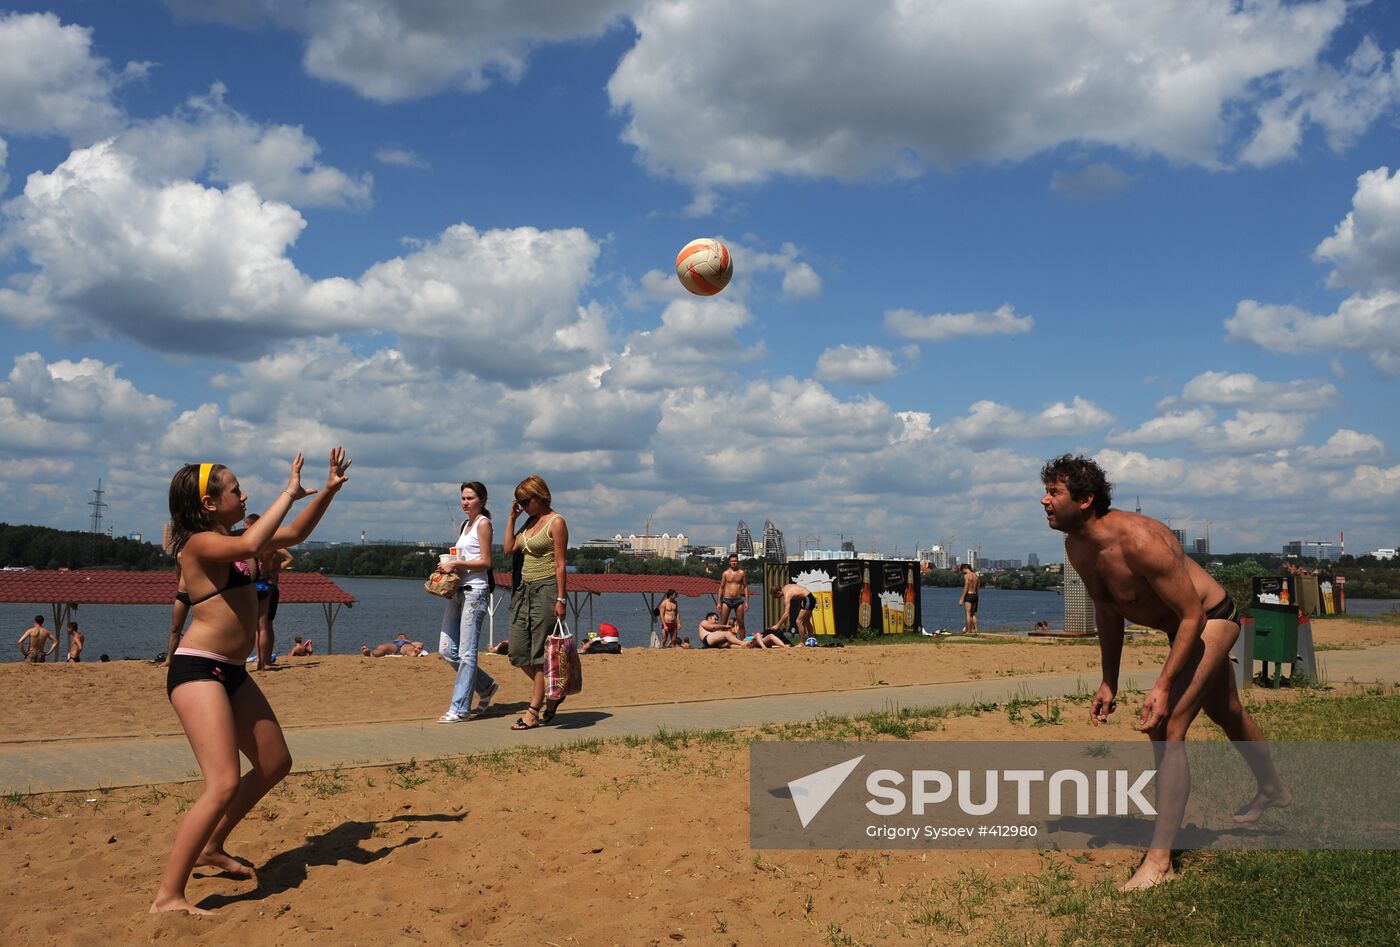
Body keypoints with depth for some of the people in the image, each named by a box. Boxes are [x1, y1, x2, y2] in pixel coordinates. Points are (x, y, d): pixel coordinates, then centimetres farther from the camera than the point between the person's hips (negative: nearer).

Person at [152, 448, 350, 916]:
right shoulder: (199, 542, -13)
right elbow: (251, 545, -34)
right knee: (223, 785, -19)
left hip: (232, 673, 10)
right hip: (196, 670, -10)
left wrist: (328, 490, 15)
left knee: (275, 764, 18)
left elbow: (293, 535, 24)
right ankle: (167, 897, -11)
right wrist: (289, 493, -23)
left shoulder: (228, 540, 14)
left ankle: (210, 847, 33)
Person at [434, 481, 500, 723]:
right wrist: (449, 566, 5)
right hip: (458, 591, 9)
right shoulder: (465, 525, 19)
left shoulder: (483, 523, -5)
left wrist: (456, 563, -15)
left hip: (475, 592, -9)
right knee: (447, 650, 7)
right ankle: (486, 686, 24)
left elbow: (485, 562, -11)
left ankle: (459, 708, -3)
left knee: (466, 653, -6)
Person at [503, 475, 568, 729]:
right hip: (525, 588, 8)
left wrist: (561, 599, -16)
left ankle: (534, 711, 1)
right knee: (518, 651, 6)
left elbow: (560, 563, -12)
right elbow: (509, 549, 11)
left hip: (546, 588, -8)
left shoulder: (556, 522, -8)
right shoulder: (529, 521, 15)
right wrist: (512, 518, 8)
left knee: (540, 652, -4)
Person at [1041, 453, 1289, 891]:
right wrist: (1109, 683, 4)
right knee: (1226, 714, 29)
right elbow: (1107, 610, 4)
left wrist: (1163, 685, -33)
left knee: (1166, 729, -20)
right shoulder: (1076, 547, -11)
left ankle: (1160, 859, -13)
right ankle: (1273, 790, 57)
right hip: (1184, 625, 9)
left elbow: (1192, 614, -31)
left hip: (1212, 619, -9)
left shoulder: (1139, 540, -37)